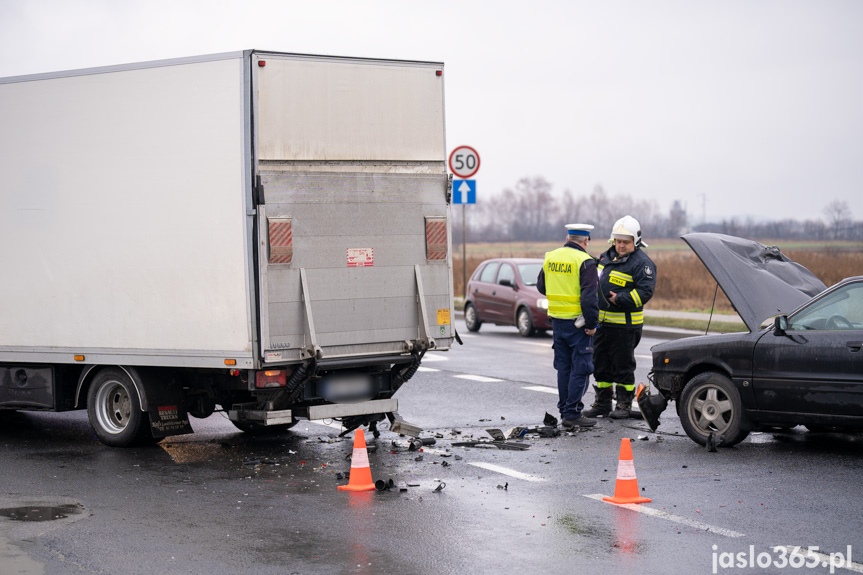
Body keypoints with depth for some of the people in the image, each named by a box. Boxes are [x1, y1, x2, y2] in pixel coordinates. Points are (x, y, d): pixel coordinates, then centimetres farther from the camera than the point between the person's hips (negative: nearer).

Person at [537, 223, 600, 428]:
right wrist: (592, 323, -13)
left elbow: (541, 287, 18)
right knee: (580, 369, 0)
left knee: (564, 367, 15)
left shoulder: (551, 257, 6)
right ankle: (572, 413, -2)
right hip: (577, 323, -6)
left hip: (557, 319, 7)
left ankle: (564, 411, 20)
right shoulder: (585, 262, -15)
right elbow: (589, 297, -20)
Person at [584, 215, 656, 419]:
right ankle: (602, 402, 22)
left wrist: (620, 300, -22)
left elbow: (645, 291, -17)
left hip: (625, 325, -7)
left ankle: (624, 404, 11)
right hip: (602, 323, 7)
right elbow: (596, 282, 25)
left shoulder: (642, 263, -10)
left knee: (623, 366, 0)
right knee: (600, 364, 12)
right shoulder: (607, 257, 13)